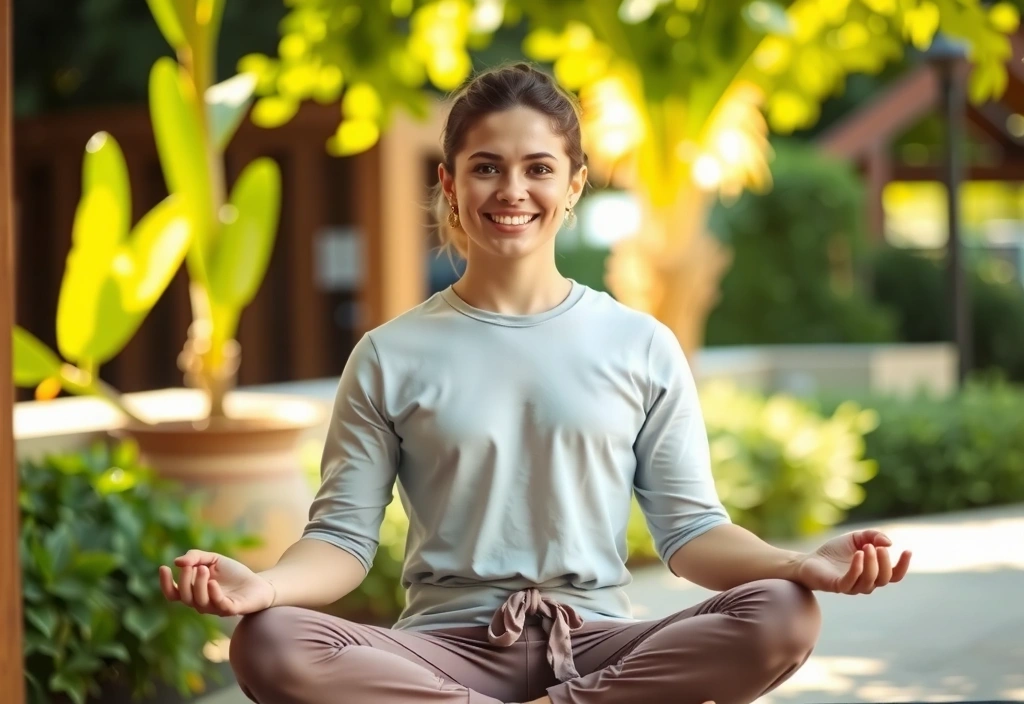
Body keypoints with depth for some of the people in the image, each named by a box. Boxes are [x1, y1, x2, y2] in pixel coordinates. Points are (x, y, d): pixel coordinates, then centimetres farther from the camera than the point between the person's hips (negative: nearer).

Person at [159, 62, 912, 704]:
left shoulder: (643, 347, 9)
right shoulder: (390, 357, 7)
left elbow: (691, 529, 6)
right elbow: (344, 535, 3)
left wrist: (801, 564, -15)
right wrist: (262, 583, -20)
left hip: (594, 642, 0)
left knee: (782, 617, -28)